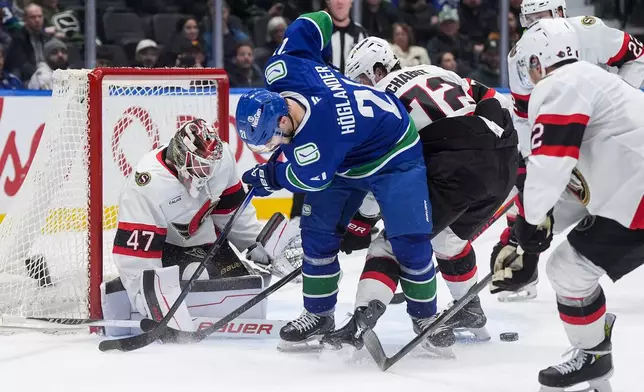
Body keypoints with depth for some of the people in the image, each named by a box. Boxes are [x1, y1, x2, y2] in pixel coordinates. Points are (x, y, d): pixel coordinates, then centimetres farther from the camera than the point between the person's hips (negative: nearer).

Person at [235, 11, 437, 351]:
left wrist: (269, 176, -10)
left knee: (409, 240, -13)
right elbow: (314, 22, -7)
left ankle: (425, 317, 4)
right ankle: (319, 315, 12)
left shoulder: (318, 128, -42)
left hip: (393, 156, -8)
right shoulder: (282, 69, -22)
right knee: (317, 230, 1)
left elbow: (311, 178, -27)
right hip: (344, 161, 8)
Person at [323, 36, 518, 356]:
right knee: (449, 234, 31)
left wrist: (359, 222, 7)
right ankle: (470, 312, 43)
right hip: (504, 163, 7)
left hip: (455, 169, -7)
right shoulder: (438, 74, 28)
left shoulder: (383, 94, 7)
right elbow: (497, 103, 25)